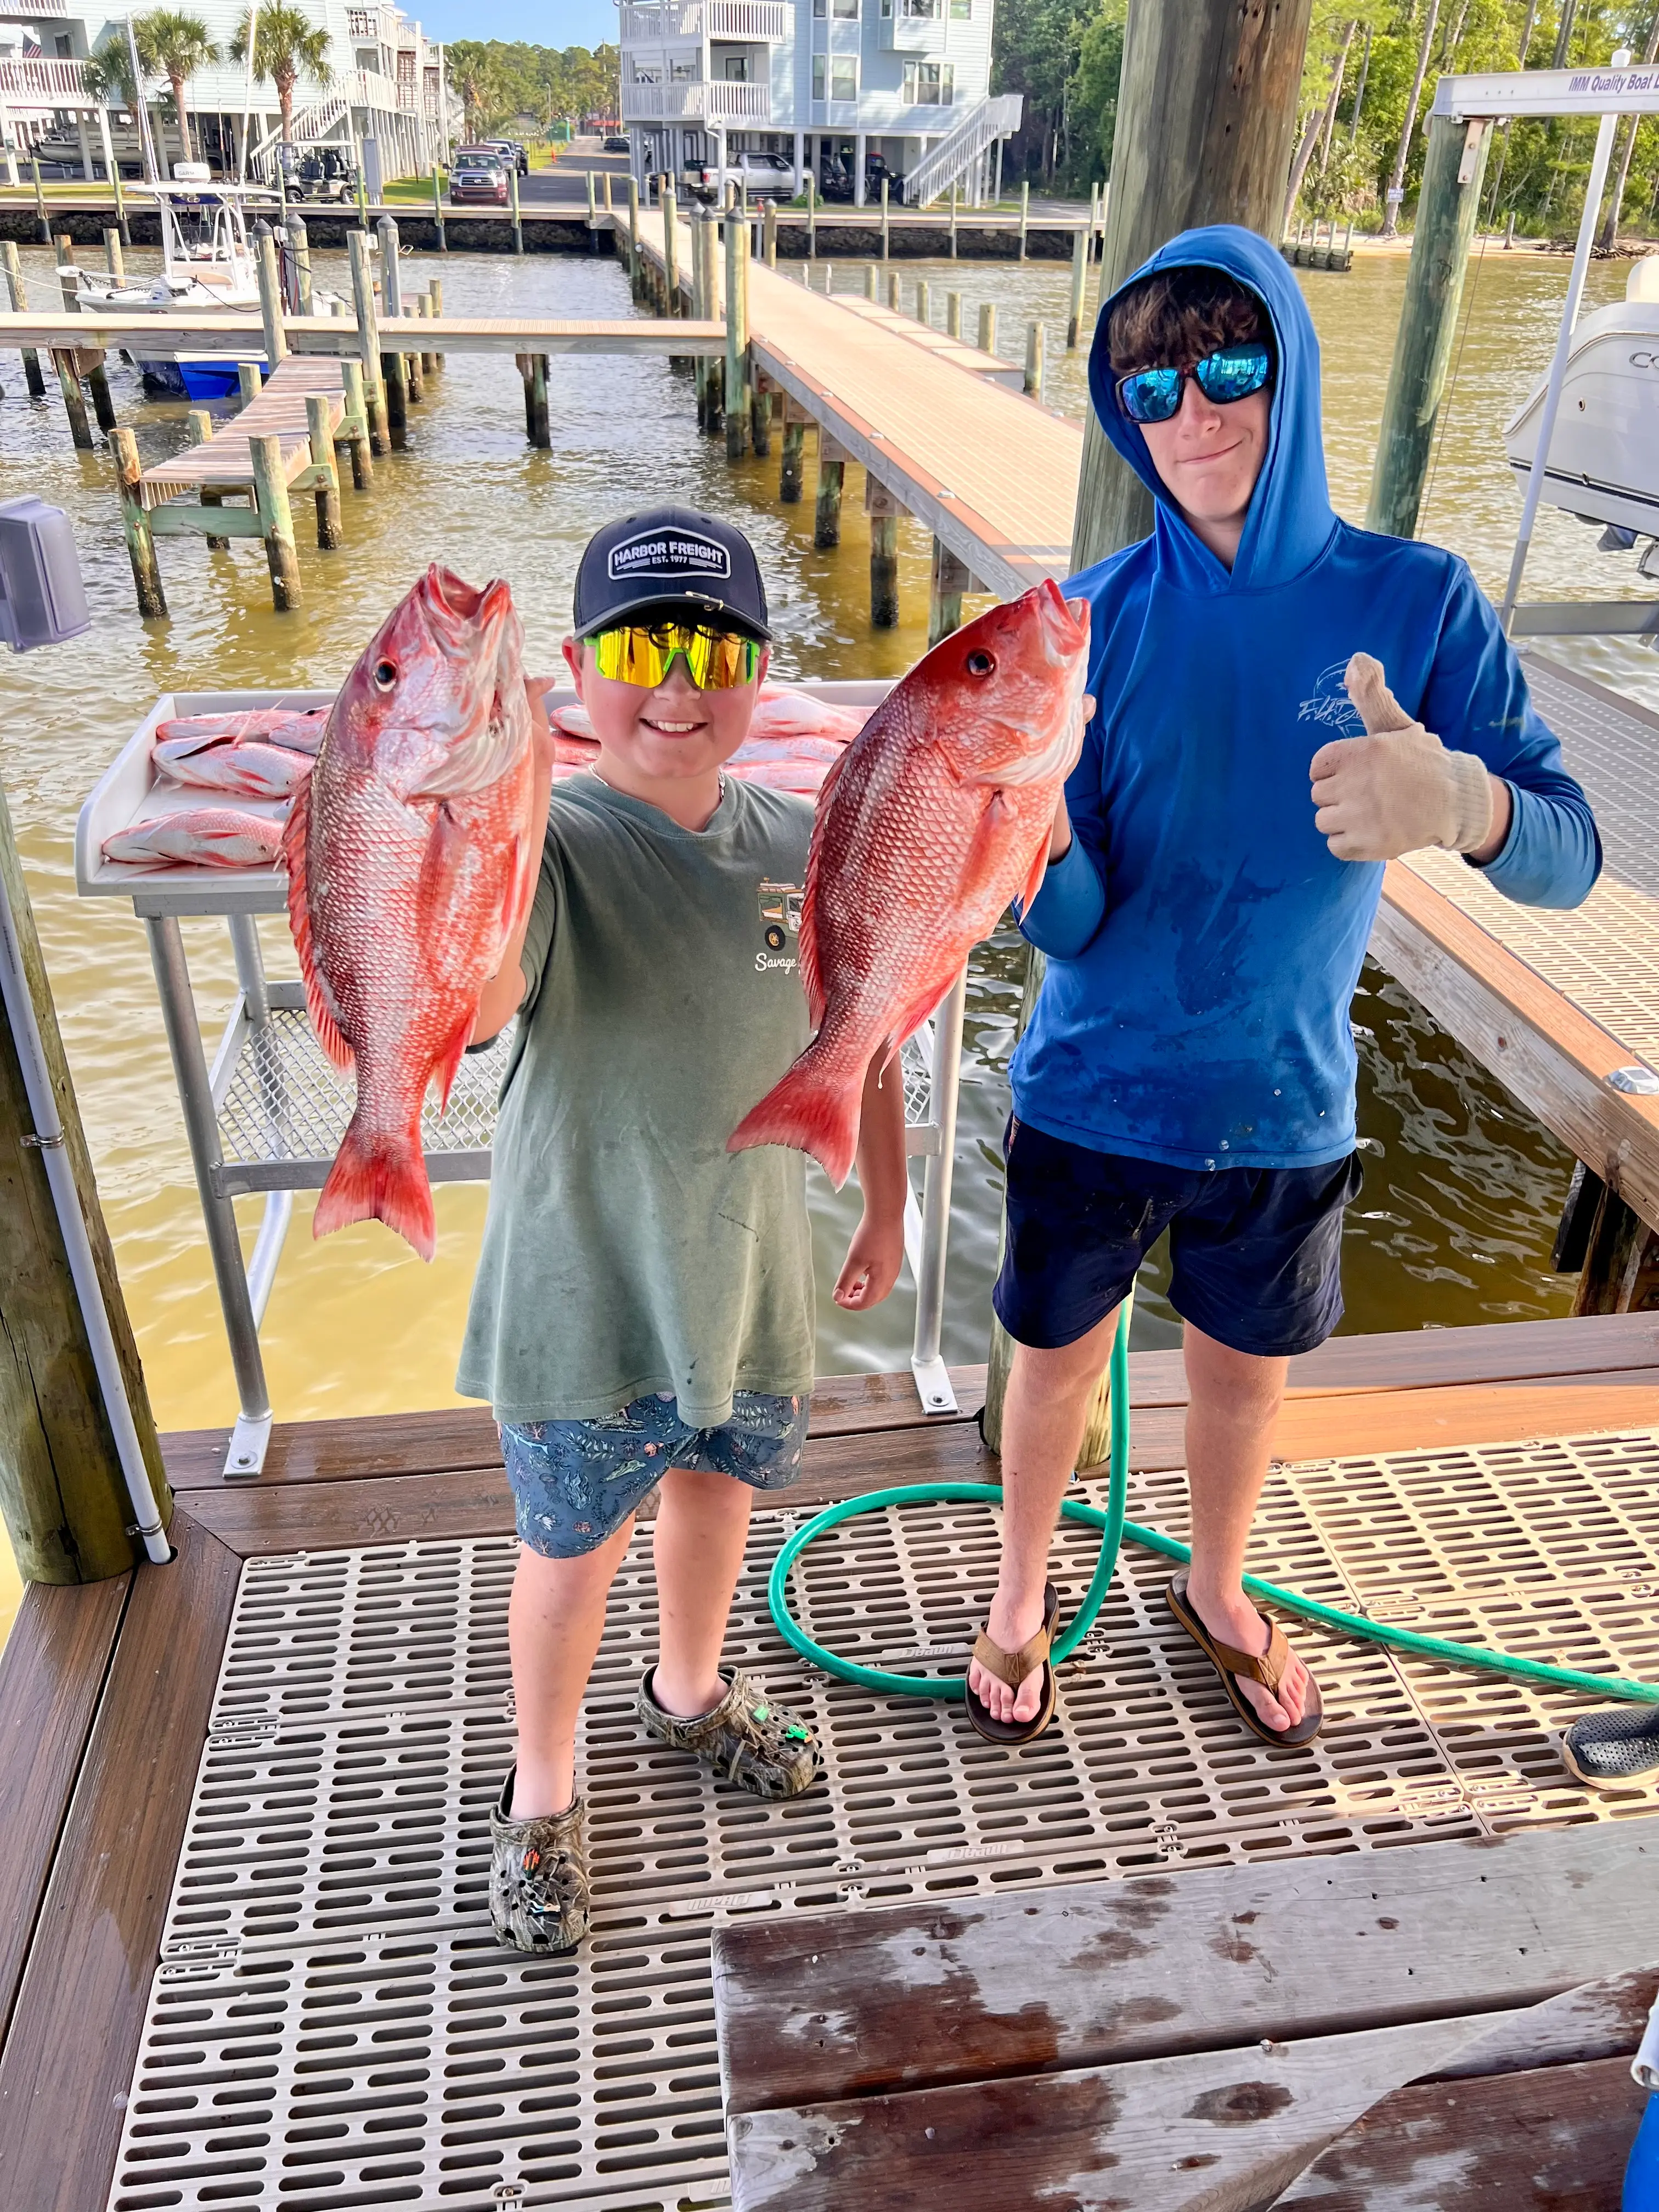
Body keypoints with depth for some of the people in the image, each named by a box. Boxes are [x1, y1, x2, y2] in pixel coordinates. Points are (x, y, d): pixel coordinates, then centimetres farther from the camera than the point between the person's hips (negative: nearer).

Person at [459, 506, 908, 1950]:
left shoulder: (805, 848, -7)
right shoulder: (548, 847, -23)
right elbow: (459, 1008, -44)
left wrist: (887, 1207, 13)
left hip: (755, 1280, 5)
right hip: (588, 1299, -4)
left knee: (718, 1496, 27)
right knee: (573, 1556, 16)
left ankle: (691, 1690, 58)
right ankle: (543, 1795, 44)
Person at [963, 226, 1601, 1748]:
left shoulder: (1416, 601, -11)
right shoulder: (1094, 621, -12)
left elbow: (1569, 861, -17)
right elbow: (1067, 923, -16)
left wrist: (1461, 802, -40)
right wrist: (1034, 836, -40)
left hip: (1281, 1107, 1)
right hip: (1092, 1098, -1)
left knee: (1246, 1370, 21)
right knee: (1058, 1360, 17)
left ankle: (1218, 1589, 51)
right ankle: (1023, 1589, 46)